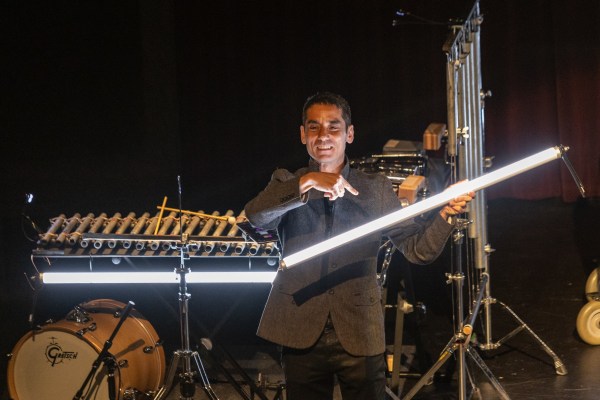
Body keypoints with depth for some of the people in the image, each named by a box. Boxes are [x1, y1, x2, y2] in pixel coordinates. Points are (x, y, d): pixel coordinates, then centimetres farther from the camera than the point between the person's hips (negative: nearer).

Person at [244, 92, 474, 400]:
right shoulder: (287, 184, 5)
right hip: (301, 336, 0)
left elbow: (418, 249, 2)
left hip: (360, 336, 0)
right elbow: (256, 216, -17)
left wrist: (444, 214, -17)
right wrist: (307, 183, -30)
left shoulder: (376, 189, 7)